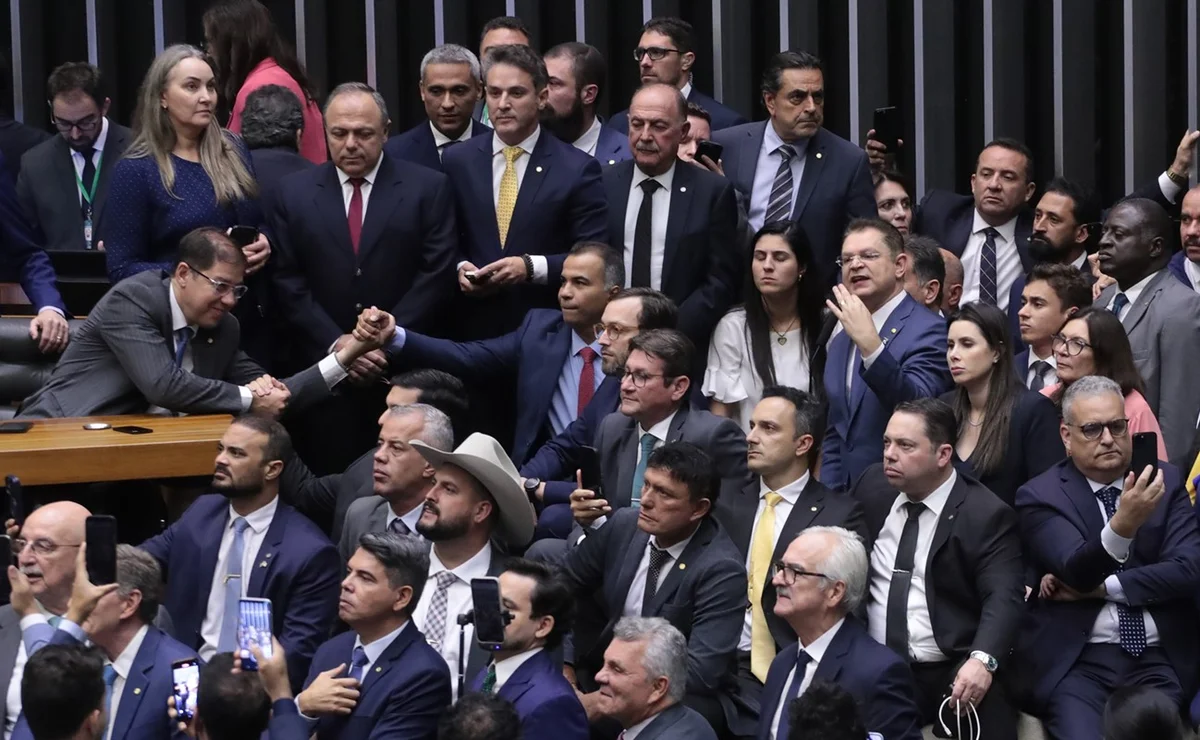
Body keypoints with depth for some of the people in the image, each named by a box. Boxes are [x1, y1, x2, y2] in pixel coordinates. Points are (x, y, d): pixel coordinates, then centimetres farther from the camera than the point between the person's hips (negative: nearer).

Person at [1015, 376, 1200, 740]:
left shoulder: (1165, 480, 9)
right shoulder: (1041, 496, 0)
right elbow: (1076, 572, -16)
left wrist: (1101, 587, -8)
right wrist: (1122, 525, -35)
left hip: (1159, 659, 2)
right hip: (1077, 661, -2)